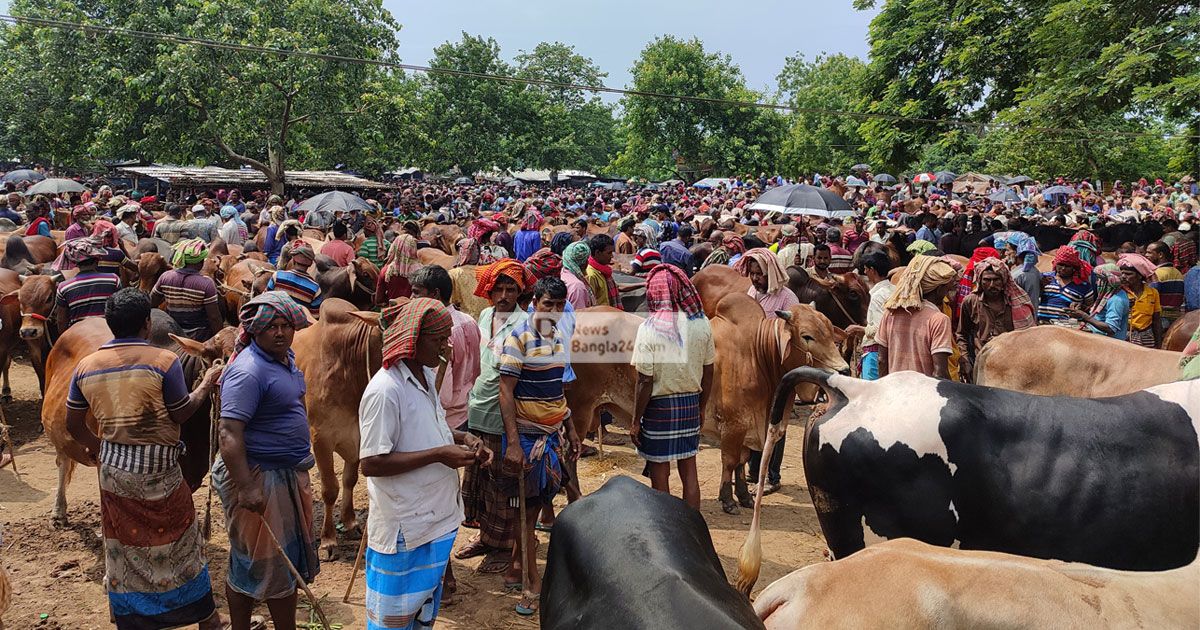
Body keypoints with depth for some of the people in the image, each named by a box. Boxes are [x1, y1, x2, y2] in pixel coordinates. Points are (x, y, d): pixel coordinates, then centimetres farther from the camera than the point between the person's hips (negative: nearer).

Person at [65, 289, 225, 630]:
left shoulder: (85, 366, 0)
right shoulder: (163, 361, -15)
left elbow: (73, 425, 7)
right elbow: (181, 413, -8)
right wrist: (207, 384, 7)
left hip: (112, 469, 4)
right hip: (159, 469, -4)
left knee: (123, 546, 18)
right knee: (180, 542, 11)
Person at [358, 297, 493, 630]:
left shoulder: (426, 375, 4)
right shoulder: (385, 390, -24)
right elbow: (370, 463, -25)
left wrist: (461, 438, -1)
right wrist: (439, 454, -26)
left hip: (436, 517, 9)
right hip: (403, 527, -9)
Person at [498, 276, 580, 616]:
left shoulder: (559, 337, 8)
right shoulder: (519, 338, -14)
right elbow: (506, 391, -17)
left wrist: (571, 429, 16)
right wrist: (513, 443, -23)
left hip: (553, 432, 7)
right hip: (527, 434, -7)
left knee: (537, 500, 15)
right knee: (528, 504, 2)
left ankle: (517, 560, 32)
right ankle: (533, 583, 12)